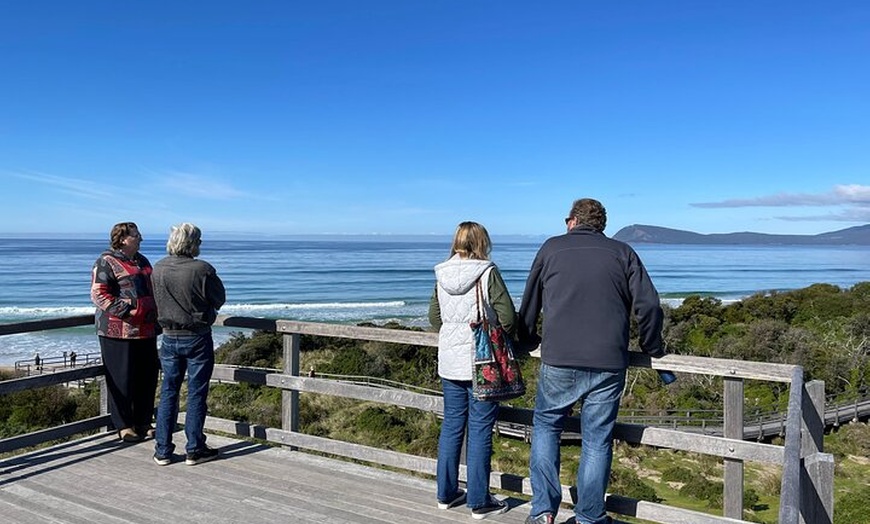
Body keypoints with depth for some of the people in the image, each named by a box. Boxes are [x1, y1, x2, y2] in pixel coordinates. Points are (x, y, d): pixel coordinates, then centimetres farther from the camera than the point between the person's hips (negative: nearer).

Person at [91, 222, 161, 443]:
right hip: (118, 331, -7)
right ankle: (124, 426, 13)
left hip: (146, 330, 7)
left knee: (147, 377, 10)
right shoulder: (106, 263, -7)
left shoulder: (142, 261, 17)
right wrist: (127, 310, -21)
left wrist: (155, 315, 16)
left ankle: (143, 422, 23)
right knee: (122, 379, 1)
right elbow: (98, 295, -14)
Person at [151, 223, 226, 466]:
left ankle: (162, 450, 17)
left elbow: (157, 301, 8)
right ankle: (194, 450, 12)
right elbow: (219, 300, -6)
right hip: (198, 338, -4)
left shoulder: (158, 269, -4)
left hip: (169, 337, 4)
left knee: (168, 392, 13)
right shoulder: (202, 269, -18)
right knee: (197, 394, 6)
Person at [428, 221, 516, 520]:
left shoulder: (442, 275, 3)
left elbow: (434, 316, 12)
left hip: (449, 362, 5)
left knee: (451, 425, 15)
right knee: (480, 430, 4)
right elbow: (507, 317, -14)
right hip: (482, 363, -5)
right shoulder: (487, 272, -12)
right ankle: (479, 502, 14)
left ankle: (447, 493, 26)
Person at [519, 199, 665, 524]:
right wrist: (652, 349, 18)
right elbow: (648, 306, 4)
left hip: (559, 362, -1)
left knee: (545, 427, 16)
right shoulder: (623, 253, 11)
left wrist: (528, 340, 31)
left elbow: (529, 304, 15)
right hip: (609, 365, 1)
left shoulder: (552, 248, 9)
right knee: (597, 441, 10)